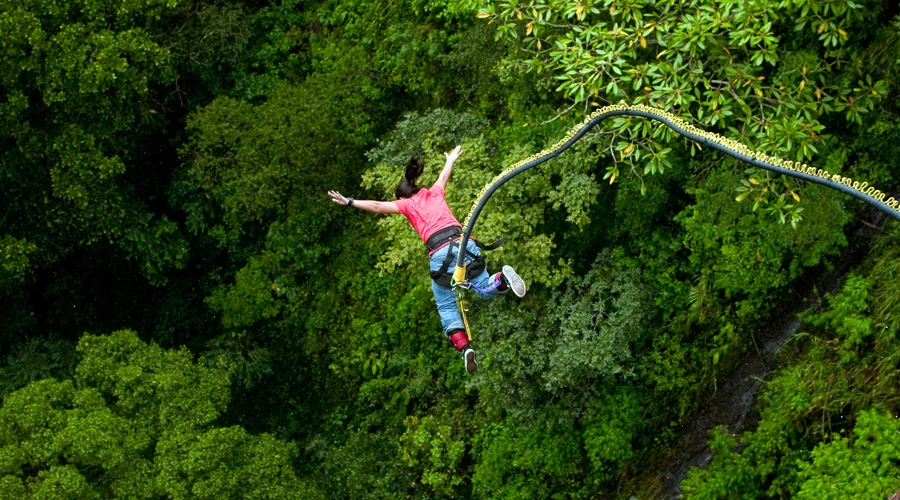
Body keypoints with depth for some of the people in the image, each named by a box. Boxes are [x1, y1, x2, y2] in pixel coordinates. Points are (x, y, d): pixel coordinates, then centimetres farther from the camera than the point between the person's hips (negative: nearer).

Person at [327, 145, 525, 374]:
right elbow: (443, 177, 47)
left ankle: (464, 347, -12)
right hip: (464, 242, 3)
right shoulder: (434, 192, 27)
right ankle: (503, 278, -19)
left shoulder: (407, 204, 16)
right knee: (485, 290, 15)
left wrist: (349, 202, 19)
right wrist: (450, 160, 67)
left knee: (446, 307, 9)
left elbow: (377, 206, 11)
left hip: (441, 253, -3)